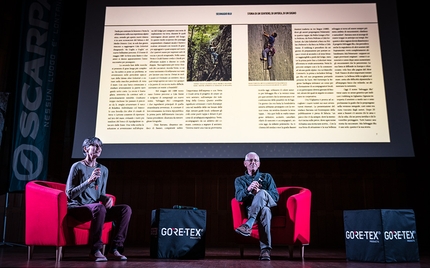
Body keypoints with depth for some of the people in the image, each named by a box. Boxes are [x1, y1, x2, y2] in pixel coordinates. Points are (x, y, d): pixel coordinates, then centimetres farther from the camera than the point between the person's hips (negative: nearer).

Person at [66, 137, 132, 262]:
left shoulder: (103, 170, 12)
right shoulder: (77, 166, -6)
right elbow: (70, 194, -13)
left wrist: (107, 198, -5)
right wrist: (89, 180, -22)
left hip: (95, 209, 6)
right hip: (77, 208, -6)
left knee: (126, 209, -15)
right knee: (99, 208, -38)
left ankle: (114, 249, -14)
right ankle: (95, 251, -24)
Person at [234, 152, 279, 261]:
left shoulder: (267, 177, 19)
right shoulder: (239, 180, 19)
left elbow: (276, 196, 5)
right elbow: (239, 197, -2)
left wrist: (259, 192, -13)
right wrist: (248, 189, -25)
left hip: (269, 204, 0)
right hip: (251, 209, 0)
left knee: (262, 193, -36)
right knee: (264, 210, -38)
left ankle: (248, 225, -44)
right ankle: (265, 249, -45)